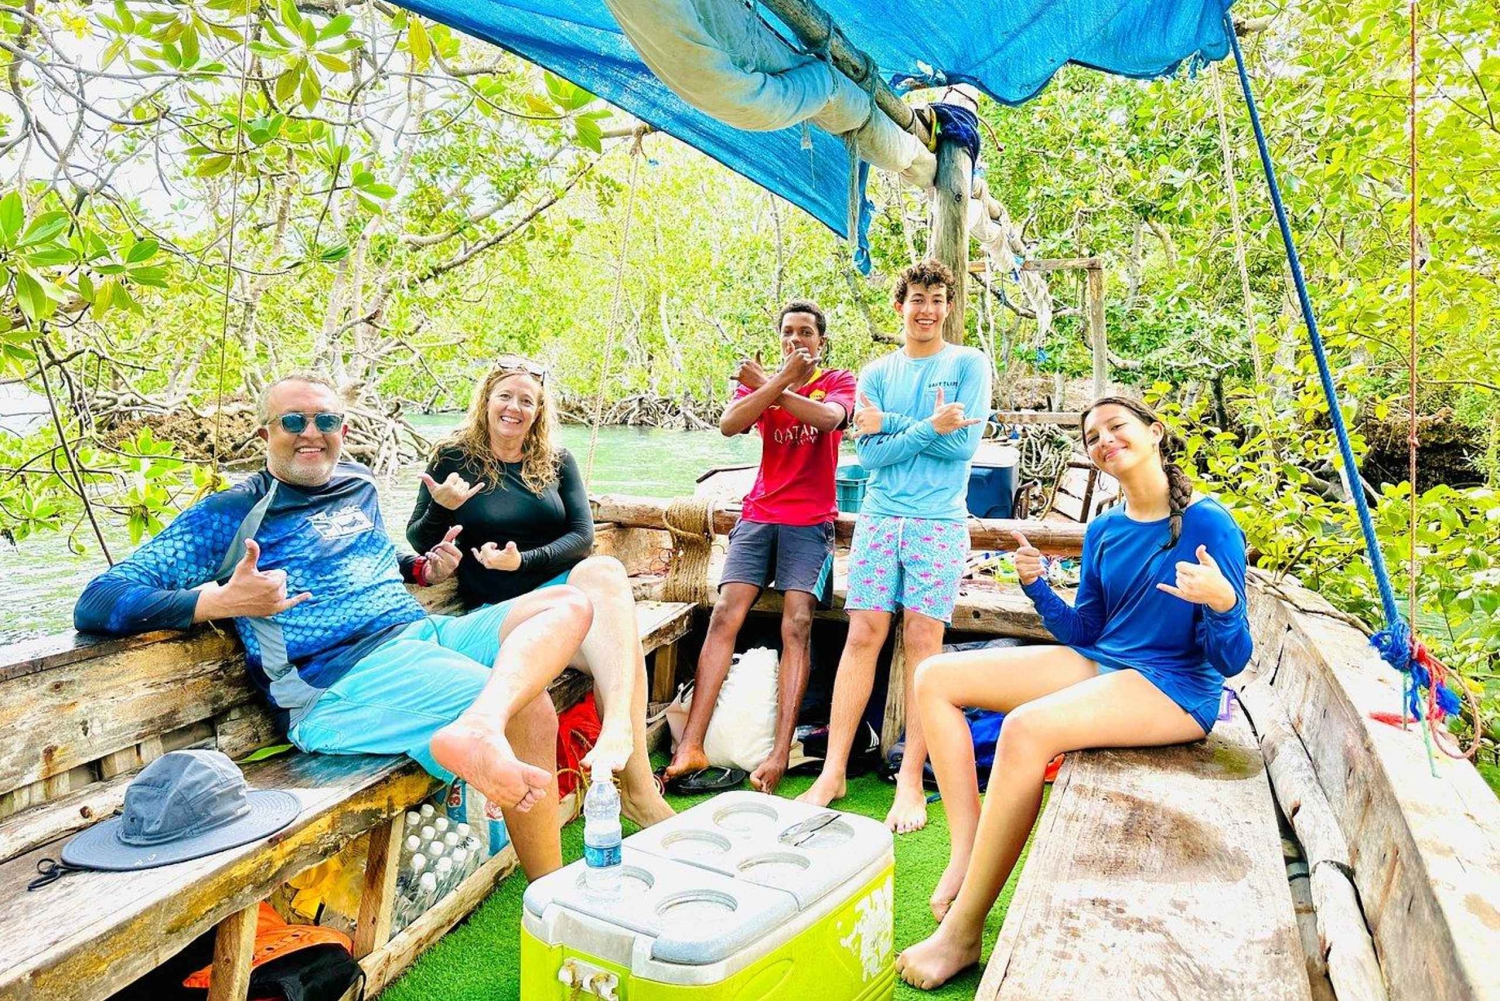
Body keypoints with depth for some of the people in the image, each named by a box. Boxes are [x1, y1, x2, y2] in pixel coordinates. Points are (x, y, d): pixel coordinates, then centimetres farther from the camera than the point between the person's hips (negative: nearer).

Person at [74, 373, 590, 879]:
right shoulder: (230, 513, 5)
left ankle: (477, 729, -45)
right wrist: (224, 600, -19)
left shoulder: (359, 486, 23)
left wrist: (422, 568, 17)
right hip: (342, 680, -7)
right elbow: (96, 603, -1)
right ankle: (551, 898, -26)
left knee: (569, 603, -17)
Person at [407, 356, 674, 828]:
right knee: (615, 651, -31)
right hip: (497, 607, -3)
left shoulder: (556, 461, 15)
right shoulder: (454, 458, 8)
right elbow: (416, 543, 8)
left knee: (603, 571, -36)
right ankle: (637, 781, -33)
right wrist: (440, 509, -15)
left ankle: (618, 731, -49)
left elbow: (582, 534, 4)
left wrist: (524, 561, -14)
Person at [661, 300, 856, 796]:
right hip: (758, 515, 2)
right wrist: (780, 381, -14)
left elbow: (827, 418, -16)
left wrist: (769, 387, -8)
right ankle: (690, 746, -18)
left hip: (810, 522, -2)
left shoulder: (839, 381, 9)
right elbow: (729, 424, -7)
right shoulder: (759, 380, 14)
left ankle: (780, 753, -20)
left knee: (797, 625, -18)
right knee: (724, 615, -15)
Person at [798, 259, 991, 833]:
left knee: (922, 640, -3)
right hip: (879, 517, 2)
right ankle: (833, 771, 4)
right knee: (863, 635, -2)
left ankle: (911, 780, 4)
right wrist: (929, 427, -13)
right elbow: (868, 454, 0)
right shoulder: (877, 374, 13)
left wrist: (890, 425, -6)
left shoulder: (969, 364, 6)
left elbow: (964, 444, -7)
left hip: (938, 522, -2)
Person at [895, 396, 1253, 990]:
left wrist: (1223, 602, -31)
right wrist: (1037, 587, -1)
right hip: (1099, 664, 8)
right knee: (935, 679, -3)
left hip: (1175, 689, -8)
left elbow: (1230, 662, -12)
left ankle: (962, 933, -24)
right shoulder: (1103, 531, 8)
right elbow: (1084, 633, 14)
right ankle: (966, 856, -11)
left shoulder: (1210, 525, -11)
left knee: (1027, 727, -35)